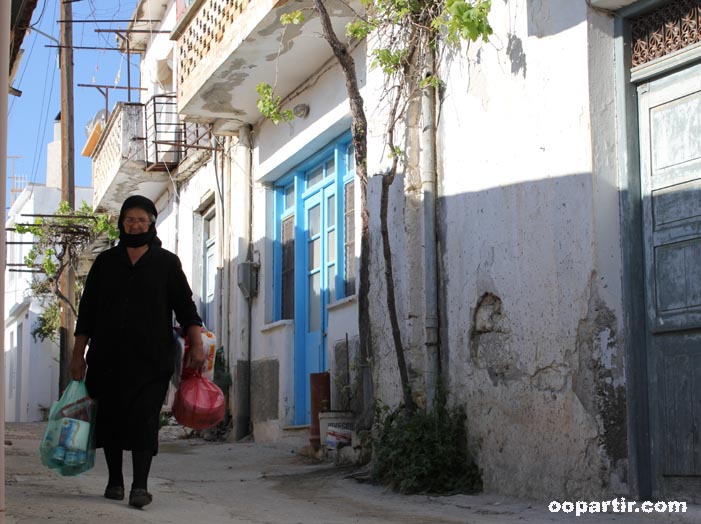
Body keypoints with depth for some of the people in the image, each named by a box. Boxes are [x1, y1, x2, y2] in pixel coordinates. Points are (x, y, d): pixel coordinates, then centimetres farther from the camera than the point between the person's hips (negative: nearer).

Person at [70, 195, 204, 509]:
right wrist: (78, 353, 8)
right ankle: (114, 480, 21)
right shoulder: (105, 262, 13)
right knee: (111, 418, 7)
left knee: (144, 420, -10)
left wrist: (196, 345, -7)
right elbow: (87, 310, 13)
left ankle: (140, 486, -9)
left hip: (151, 359, -2)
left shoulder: (167, 263, 9)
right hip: (107, 358, 2)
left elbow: (185, 306, 4)